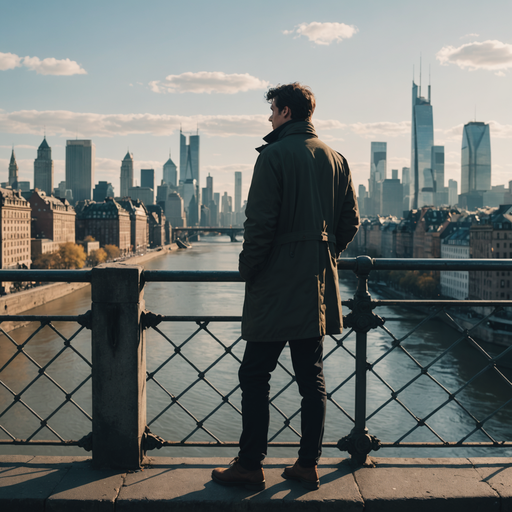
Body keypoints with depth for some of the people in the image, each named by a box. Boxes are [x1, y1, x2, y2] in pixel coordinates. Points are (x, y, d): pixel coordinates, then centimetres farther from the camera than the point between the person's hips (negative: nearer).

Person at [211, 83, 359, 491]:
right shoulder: (336, 159, 11)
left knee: (255, 377, 2)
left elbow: (260, 221, -15)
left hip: (276, 286, -7)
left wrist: (248, 267, -4)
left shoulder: (274, 155, -9)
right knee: (311, 377, 11)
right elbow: (351, 222, 11)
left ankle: (250, 466, 7)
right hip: (318, 288, 7)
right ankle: (308, 464, 17)